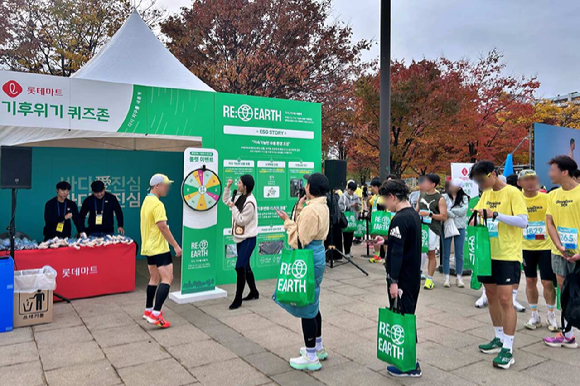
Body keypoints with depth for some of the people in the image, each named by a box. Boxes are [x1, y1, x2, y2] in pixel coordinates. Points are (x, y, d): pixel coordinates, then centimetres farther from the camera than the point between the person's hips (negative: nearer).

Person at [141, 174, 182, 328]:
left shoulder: (146, 201, 11)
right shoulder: (157, 204, -18)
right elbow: (163, 227, -22)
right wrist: (176, 246, -18)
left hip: (148, 247, 10)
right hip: (159, 248, -10)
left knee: (154, 278, 18)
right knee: (167, 278, -8)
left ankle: (148, 310, 27)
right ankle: (156, 314, -12)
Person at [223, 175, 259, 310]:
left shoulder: (250, 203, -23)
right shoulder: (239, 196, 4)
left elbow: (241, 221, -22)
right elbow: (226, 200, 20)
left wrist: (233, 207, -15)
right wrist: (228, 187, 7)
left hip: (248, 239, -9)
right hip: (240, 238, 9)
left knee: (240, 267, -8)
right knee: (245, 266, 17)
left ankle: (238, 299, 2)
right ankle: (254, 292, 32)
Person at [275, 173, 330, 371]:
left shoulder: (311, 210, -22)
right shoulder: (323, 207, 9)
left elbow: (299, 241, -20)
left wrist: (288, 222, -10)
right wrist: (300, 208, 8)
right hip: (317, 253, 11)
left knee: (306, 306, 0)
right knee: (312, 304, 21)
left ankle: (311, 357, 11)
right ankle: (318, 347, 35)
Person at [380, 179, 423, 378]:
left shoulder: (400, 219, -20)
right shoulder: (414, 214, 9)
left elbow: (397, 252, -23)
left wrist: (393, 281, -22)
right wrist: (387, 241, 26)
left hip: (402, 279, -9)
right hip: (413, 276, 9)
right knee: (408, 317, 18)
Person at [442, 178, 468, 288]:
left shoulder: (464, 198, 4)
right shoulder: (444, 197, 1)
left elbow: (463, 210, -11)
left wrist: (450, 211, -10)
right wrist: (454, 215, -18)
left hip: (460, 227, 1)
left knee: (459, 254, 5)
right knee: (446, 253, 4)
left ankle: (459, 278, 15)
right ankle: (447, 278, 12)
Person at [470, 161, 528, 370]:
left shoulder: (512, 193, -11)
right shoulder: (486, 194, 10)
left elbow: (523, 221, -19)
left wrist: (496, 214, -28)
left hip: (508, 255, -7)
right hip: (488, 253, 7)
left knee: (505, 299, -7)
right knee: (491, 295, 14)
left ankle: (508, 349, 2)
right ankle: (499, 338, 29)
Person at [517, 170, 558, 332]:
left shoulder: (546, 198, -6)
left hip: (545, 246, -2)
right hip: (526, 247, 2)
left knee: (547, 282, 1)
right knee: (530, 281, 10)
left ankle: (551, 315, 21)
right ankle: (534, 315, 24)